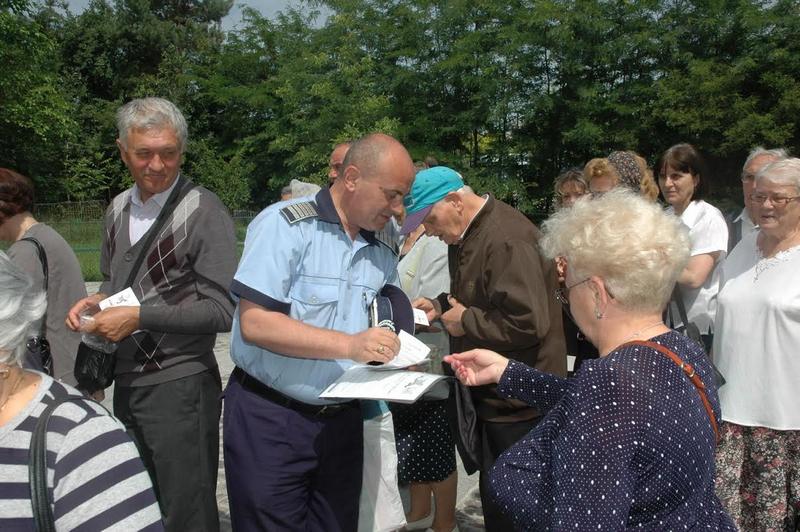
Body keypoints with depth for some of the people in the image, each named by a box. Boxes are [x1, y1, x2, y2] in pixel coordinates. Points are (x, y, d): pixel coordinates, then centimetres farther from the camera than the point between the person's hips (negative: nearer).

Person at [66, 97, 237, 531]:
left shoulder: (204, 212, -13)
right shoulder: (118, 209, 9)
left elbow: (222, 310, -16)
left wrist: (139, 316, -19)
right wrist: (97, 299, 1)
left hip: (180, 384, -7)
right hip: (126, 381, 7)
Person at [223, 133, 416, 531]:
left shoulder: (383, 253, 7)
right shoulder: (285, 226, -13)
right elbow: (255, 323, -21)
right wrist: (348, 345, -27)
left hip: (342, 422, 6)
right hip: (270, 421, -6)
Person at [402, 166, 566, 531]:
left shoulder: (506, 239, -23)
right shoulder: (464, 235, 9)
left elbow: (528, 323, -29)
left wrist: (466, 321, -18)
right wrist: (439, 306, 7)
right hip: (492, 393, 9)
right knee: (494, 502, 20)